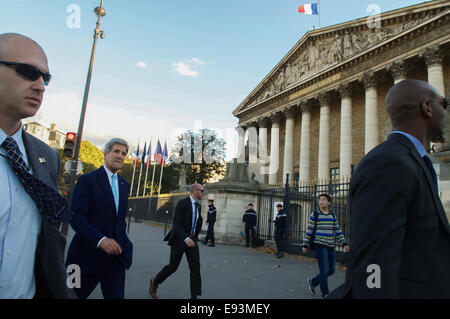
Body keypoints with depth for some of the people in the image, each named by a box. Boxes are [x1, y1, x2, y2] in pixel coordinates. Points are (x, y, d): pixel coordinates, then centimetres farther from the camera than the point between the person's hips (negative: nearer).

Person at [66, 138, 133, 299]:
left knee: (116, 295, 4)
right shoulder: (87, 180, -6)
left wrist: (124, 243, 9)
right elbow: (76, 217, -16)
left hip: (116, 256, 5)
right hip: (88, 254, -4)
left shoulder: (124, 185, 13)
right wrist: (100, 240, -28)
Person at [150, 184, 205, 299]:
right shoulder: (182, 203, -15)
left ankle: (194, 295, 0)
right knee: (173, 266, 3)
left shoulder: (198, 206, 8)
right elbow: (177, 223, -24)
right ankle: (155, 282, 30)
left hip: (192, 239, 6)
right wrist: (185, 238, -34)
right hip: (179, 239, -6)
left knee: (195, 266, -5)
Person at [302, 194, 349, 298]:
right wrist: (305, 245, -1)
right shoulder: (314, 215, -4)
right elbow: (309, 230, -2)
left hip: (330, 247, 5)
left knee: (331, 270, 11)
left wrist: (344, 244, 2)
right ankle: (325, 294, 11)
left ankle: (313, 282, 30)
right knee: (324, 270, -6)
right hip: (319, 246, -5)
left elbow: (337, 230, 11)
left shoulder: (332, 215, 8)